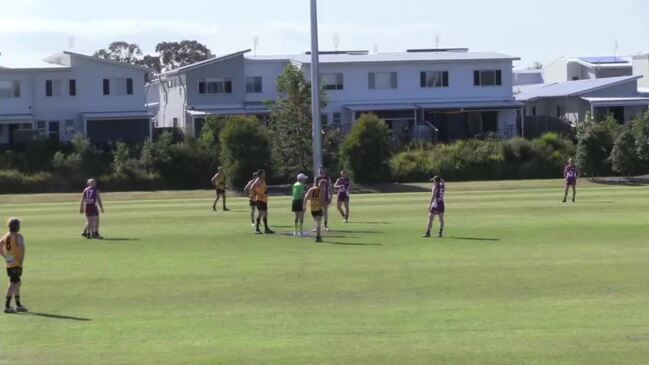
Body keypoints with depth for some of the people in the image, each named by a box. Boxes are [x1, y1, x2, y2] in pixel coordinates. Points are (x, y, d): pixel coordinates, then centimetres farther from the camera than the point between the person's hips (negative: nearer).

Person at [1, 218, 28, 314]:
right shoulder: (18, 237, -11)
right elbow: (22, 249, -23)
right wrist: (21, 260, -15)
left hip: (9, 264, 8)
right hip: (16, 264, -8)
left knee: (17, 283, 19)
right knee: (13, 284, -7)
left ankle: (18, 305, 28)